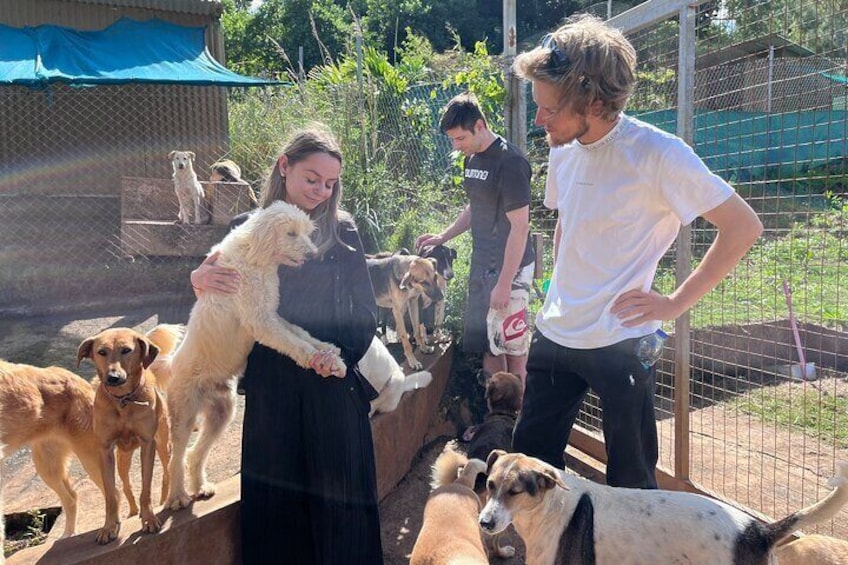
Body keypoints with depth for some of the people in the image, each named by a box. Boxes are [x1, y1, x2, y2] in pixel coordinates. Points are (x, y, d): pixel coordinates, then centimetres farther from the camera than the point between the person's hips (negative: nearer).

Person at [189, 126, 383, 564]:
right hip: (271, 385, 1)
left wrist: (340, 351, -20)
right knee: (274, 500, 11)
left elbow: (365, 311, -1)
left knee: (336, 495, 6)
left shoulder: (341, 231, -1)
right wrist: (200, 280, -14)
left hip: (332, 384, -1)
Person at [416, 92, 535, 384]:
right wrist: (442, 237, 13)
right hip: (481, 265, 9)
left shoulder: (510, 161, -17)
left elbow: (520, 226, -19)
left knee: (512, 344, 1)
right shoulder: (472, 158, 10)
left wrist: (504, 284, -20)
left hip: (509, 267, -8)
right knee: (486, 343, 15)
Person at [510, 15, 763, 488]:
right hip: (554, 337, 6)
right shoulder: (563, 151, 4)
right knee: (531, 458, 14)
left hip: (621, 344, -6)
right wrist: (561, 288, 11)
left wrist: (675, 304, -14)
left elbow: (743, 226, -13)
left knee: (632, 481, 9)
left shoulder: (656, 153, -16)